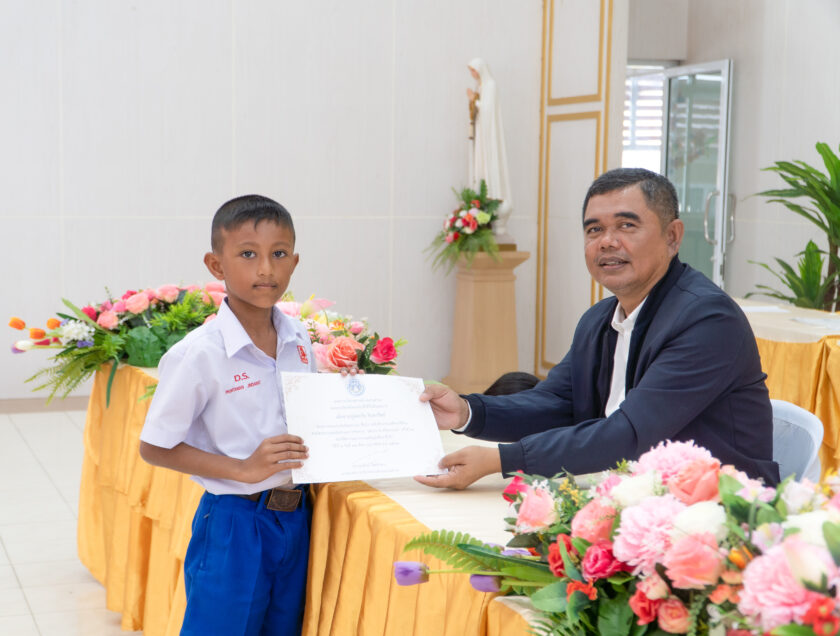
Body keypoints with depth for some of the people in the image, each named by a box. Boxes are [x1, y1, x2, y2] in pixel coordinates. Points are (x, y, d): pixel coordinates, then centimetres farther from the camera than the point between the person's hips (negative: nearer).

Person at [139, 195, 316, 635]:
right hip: (233, 522, -6)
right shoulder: (200, 354, -17)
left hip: (294, 515, 6)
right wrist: (244, 469, -21)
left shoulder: (298, 340, 2)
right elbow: (154, 448, -13)